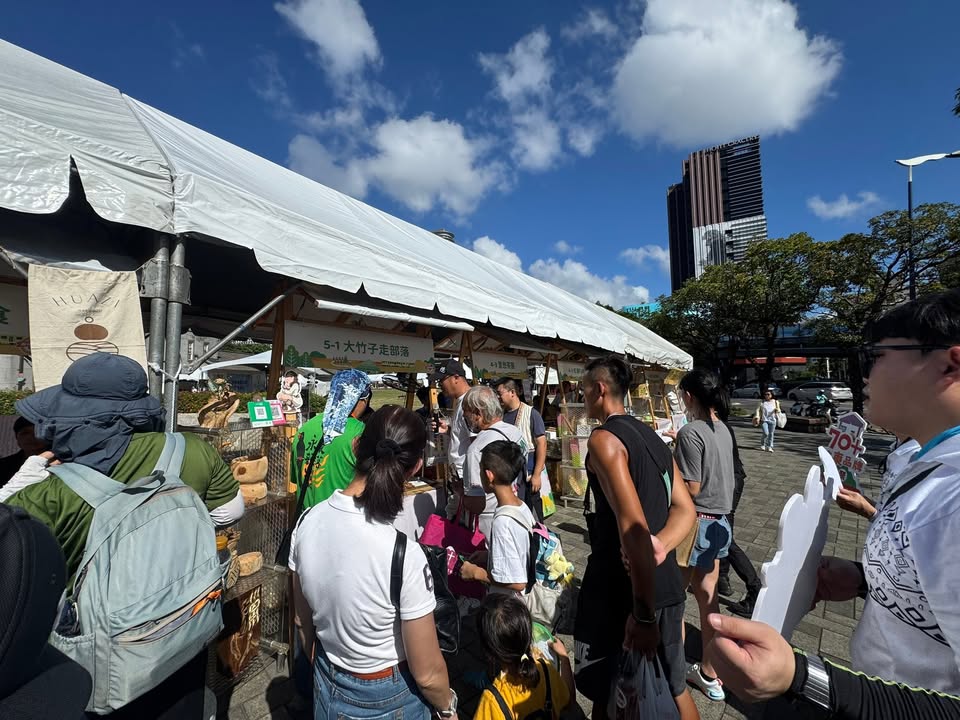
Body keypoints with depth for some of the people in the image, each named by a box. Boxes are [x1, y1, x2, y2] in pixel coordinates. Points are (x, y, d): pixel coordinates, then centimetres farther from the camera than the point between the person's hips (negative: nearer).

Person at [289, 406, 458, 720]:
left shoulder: (307, 522, -19)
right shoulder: (404, 555, -35)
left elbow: (304, 622, -2)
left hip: (327, 692, 4)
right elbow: (427, 673, -20)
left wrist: (325, 672, 15)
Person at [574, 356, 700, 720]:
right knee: (675, 688, 24)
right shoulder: (653, 437, 9)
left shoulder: (604, 439, -18)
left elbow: (632, 525, -26)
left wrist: (643, 614, -22)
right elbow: (685, 510, 6)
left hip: (619, 589, -7)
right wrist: (657, 547, -10)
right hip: (667, 586, 8)